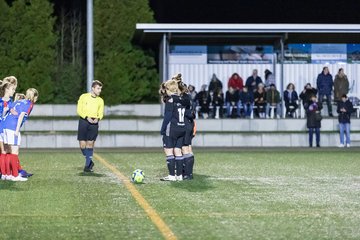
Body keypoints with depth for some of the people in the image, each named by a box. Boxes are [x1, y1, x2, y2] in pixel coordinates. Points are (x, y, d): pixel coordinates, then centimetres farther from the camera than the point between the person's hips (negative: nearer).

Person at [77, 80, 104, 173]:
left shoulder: (100, 100, 11)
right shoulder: (84, 97, 3)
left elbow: (101, 113, 10)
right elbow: (79, 110, -1)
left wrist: (97, 118, -12)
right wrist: (87, 117, -15)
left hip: (94, 123, 1)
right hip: (83, 121, -1)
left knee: (90, 144, -5)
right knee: (82, 145, -4)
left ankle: (87, 165, 2)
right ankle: (90, 161, 17)